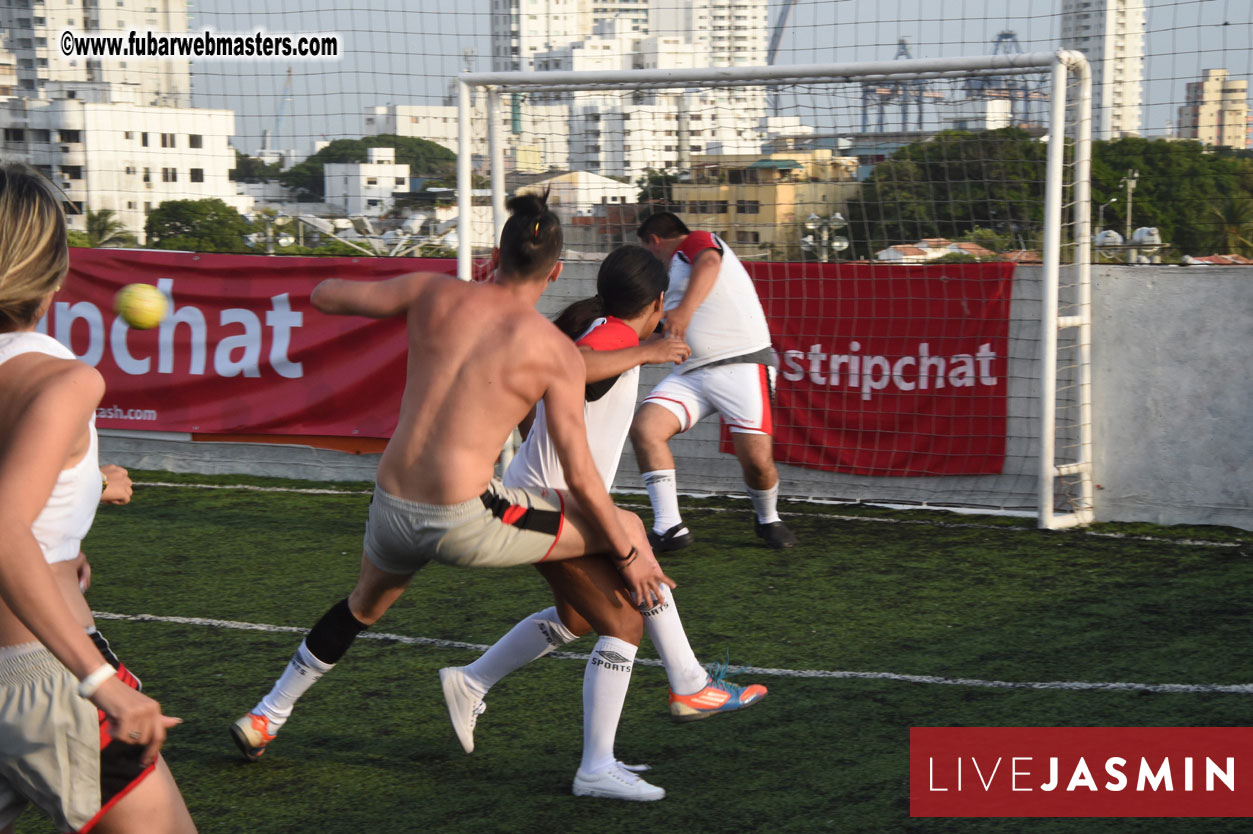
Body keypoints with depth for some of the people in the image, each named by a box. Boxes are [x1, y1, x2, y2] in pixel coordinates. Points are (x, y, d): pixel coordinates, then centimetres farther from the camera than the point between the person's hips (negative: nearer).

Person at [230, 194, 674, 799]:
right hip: (465, 521, -5)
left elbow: (323, 296, 17)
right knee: (627, 530, 11)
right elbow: (580, 477, -4)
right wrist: (630, 553, 7)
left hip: (392, 510, 5)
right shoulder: (556, 352, -4)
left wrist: (403, 296, 33)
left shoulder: (435, 294, 4)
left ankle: (265, 718, 47)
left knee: (364, 604, 37)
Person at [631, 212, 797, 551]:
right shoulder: (677, 268, 29)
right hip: (691, 373, 8)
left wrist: (685, 309, -38)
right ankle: (669, 527, -17)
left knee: (757, 460, -16)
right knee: (644, 428, -16)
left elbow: (709, 262, -23)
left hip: (740, 364, -8)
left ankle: (768, 520, 16)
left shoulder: (696, 242, 3)